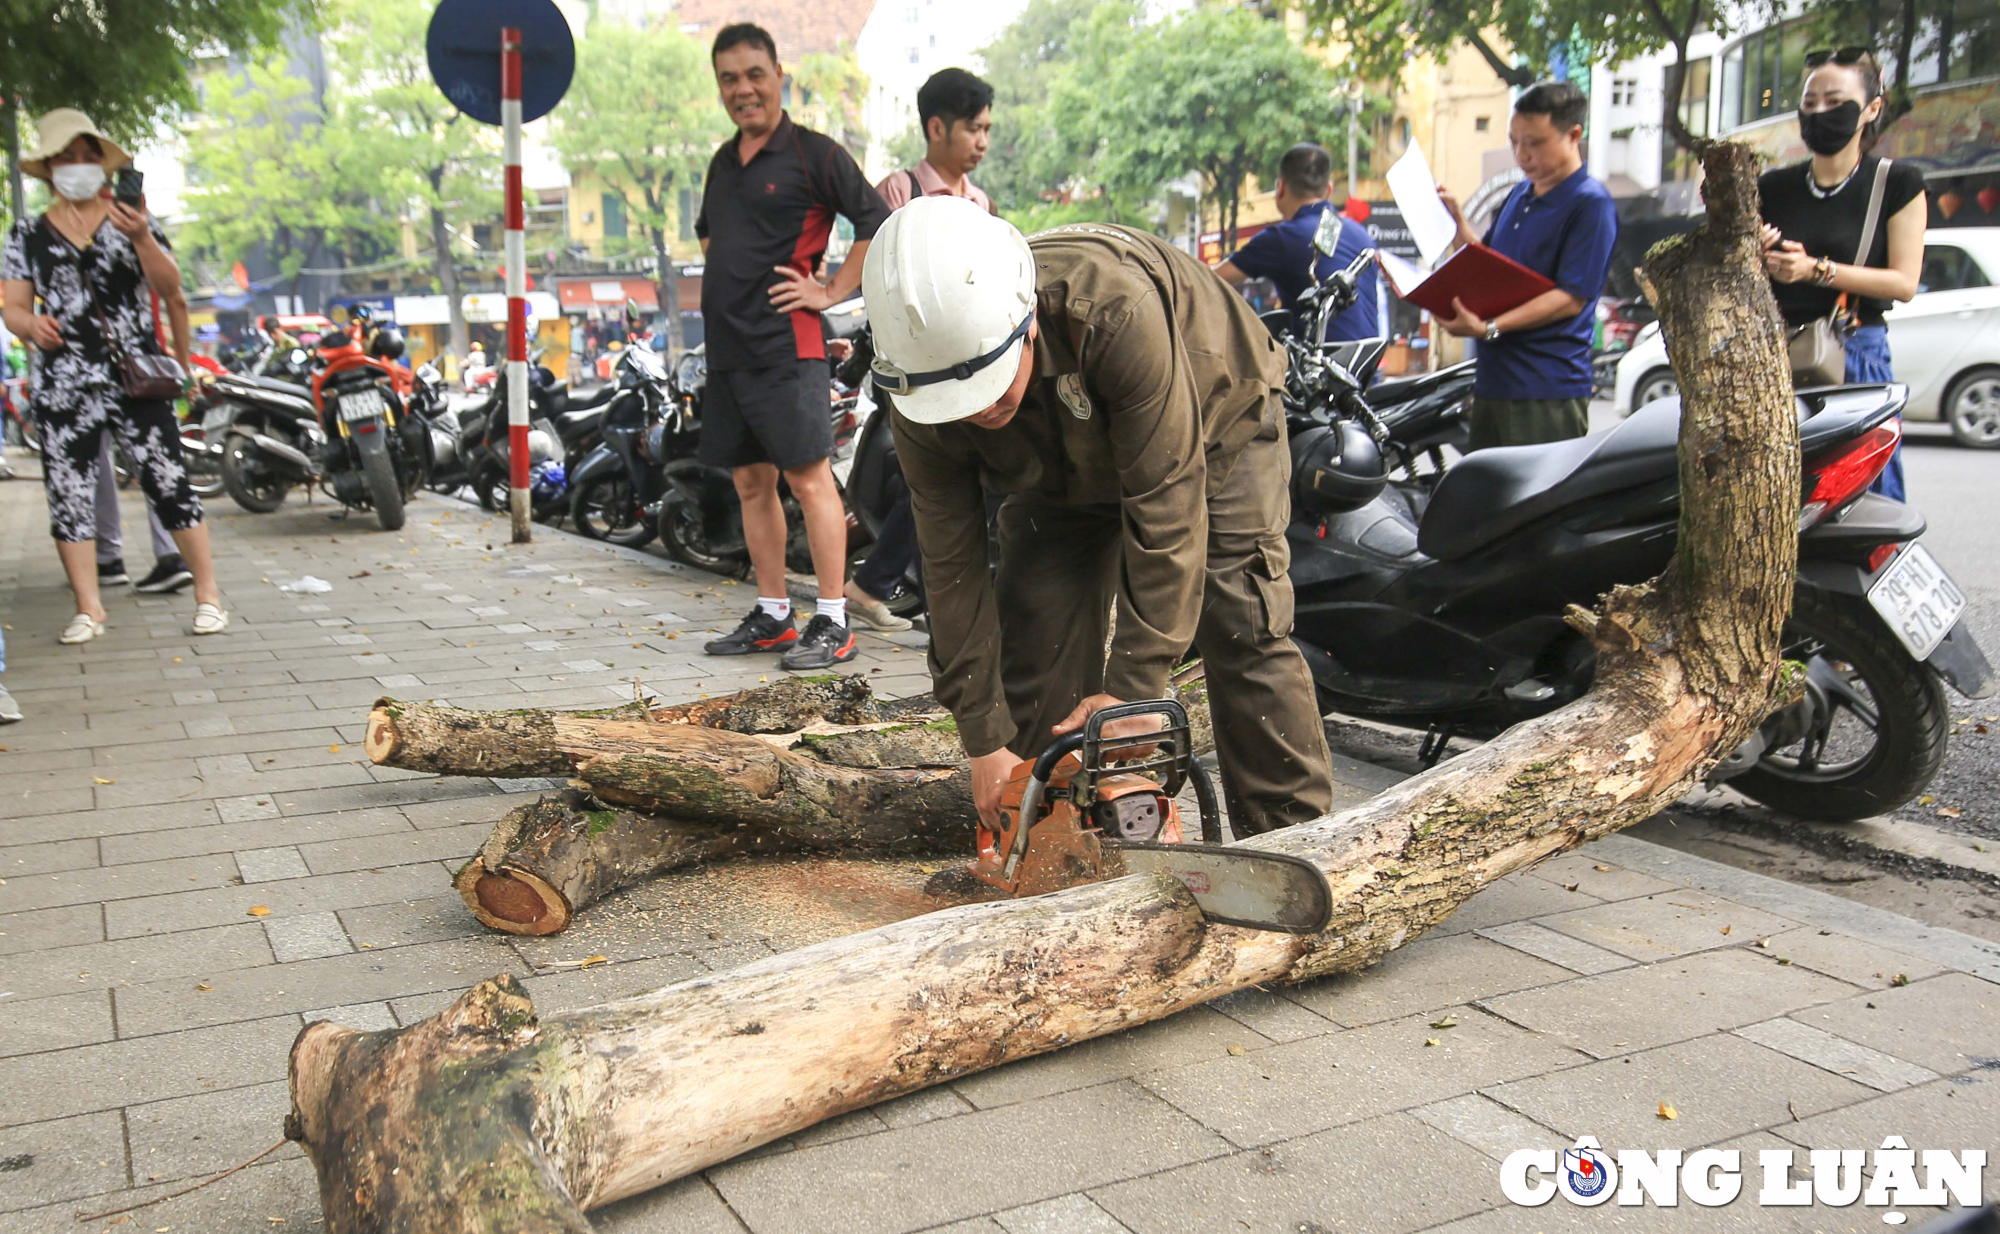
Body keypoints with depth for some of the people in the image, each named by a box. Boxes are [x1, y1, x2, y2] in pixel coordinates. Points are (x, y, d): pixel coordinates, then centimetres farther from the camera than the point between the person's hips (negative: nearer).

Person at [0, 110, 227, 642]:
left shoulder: (132, 219, 8)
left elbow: (170, 289, -2)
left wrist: (142, 238, -18)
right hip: (65, 383, 2)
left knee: (168, 482, -7)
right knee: (68, 493, 0)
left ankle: (208, 595, 0)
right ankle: (88, 608, 8)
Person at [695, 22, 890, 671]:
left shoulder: (812, 153, -5)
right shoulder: (722, 162, 17)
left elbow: (880, 222, -11)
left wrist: (833, 291, -11)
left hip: (785, 347, -8)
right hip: (726, 346, 8)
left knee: (809, 478, -8)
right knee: (751, 483, 11)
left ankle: (833, 625, -3)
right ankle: (771, 616, 20)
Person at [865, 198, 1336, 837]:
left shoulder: (1115, 310, -45)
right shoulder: (920, 409, -29)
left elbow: (1166, 505, -41)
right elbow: (952, 567, -21)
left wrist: (1130, 687, -40)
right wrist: (985, 739, -21)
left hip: (1212, 422, -3)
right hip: (1062, 466, 4)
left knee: (1241, 625, -15)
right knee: (1034, 636, -7)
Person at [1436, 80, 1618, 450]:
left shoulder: (1591, 203, -9)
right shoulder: (1519, 195, 17)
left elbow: (1571, 297, -17)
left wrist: (1490, 328, -26)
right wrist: (1455, 219, 11)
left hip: (1549, 392, -8)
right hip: (1493, 380, 8)